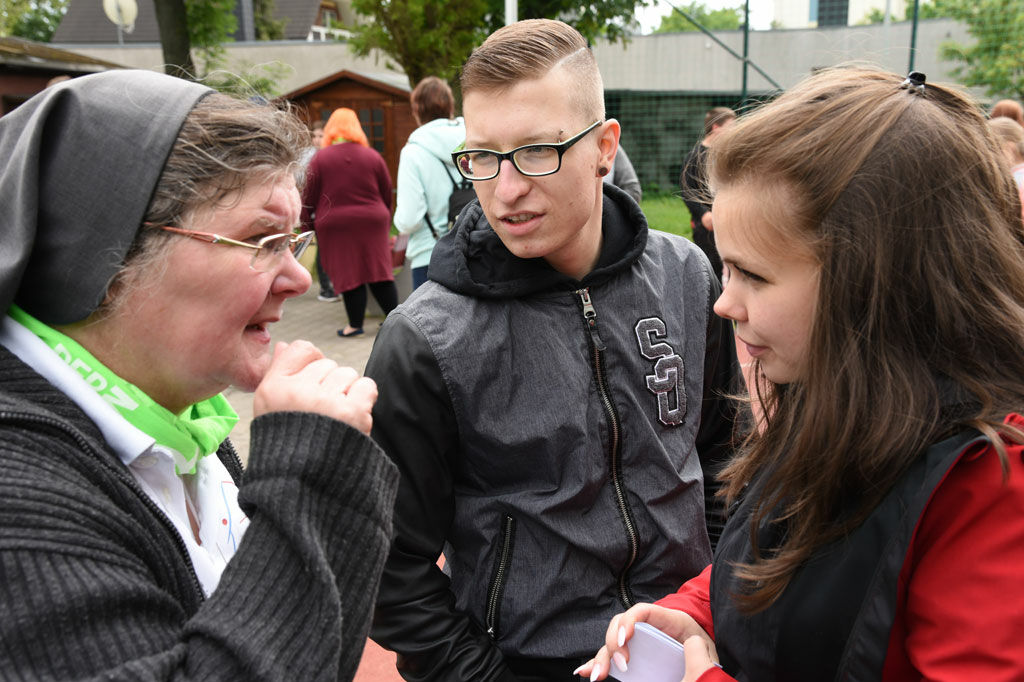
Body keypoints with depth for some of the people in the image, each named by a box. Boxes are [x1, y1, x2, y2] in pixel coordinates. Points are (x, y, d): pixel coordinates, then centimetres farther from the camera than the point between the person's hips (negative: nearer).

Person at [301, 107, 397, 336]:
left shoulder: (320, 158, -3)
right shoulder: (373, 156, 4)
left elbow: (309, 197, -1)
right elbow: (387, 193, 10)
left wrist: (306, 223, 10)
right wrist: (385, 221, 22)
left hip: (335, 225, -2)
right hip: (372, 222, 2)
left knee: (348, 274, 3)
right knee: (379, 272, 8)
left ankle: (355, 324, 8)